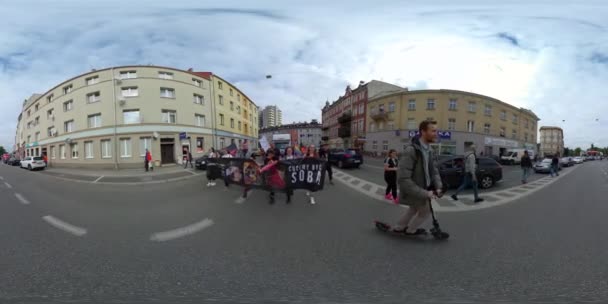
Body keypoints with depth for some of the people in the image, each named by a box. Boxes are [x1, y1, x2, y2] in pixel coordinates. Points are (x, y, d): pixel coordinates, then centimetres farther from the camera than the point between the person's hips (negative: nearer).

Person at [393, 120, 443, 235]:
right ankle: (411, 230, 37)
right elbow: (404, 179, -33)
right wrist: (424, 193, -30)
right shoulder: (410, 150, -30)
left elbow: (434, 170, 6)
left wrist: (438, 187, -11)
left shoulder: (429, 150, -1)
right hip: (413, 191, -9)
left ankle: (399, 228, 48)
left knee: (414, 209, 27)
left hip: (422, 189, 9)